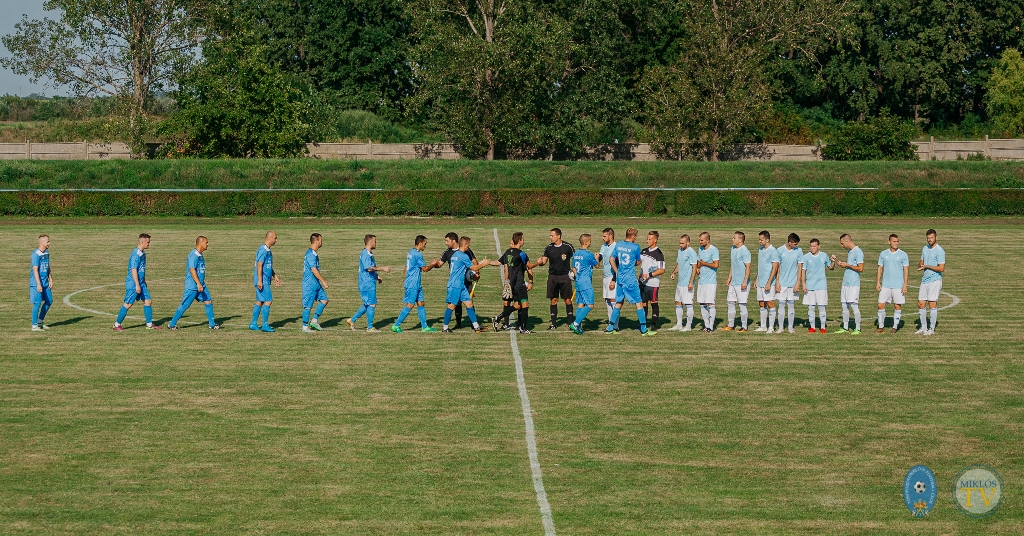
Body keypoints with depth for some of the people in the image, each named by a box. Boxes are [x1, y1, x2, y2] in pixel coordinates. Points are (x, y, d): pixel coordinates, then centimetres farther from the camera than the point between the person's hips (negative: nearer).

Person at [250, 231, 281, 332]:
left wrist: (275, 276, 27)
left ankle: (253, 324, 16)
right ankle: (265, 325, -7)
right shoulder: (263, 250, -15)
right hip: (262, 281, -10)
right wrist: (259, 281, -23)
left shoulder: (267, 250, 16)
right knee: (268, 300, -10)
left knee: (260, 302, 11)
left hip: (266, 281, 10)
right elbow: (259, 266, -20)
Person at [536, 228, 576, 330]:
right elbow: (544, 260, 4)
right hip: (552, 276, 2)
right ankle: (553, 323, 9)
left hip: (565, 276, -2)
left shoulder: (568, 247, -4)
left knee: (567, 300, 0)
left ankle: (570, 322, 7)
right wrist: (540, 262, -19)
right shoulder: (549, 248, 4)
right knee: (554, 300, 3)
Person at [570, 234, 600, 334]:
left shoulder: (576, 254, 9)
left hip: (578, 281, 8)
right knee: (590, 305, -8)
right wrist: (596, 258, 20)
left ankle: (578, 326, 6)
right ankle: (576, 324, -16)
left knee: (580, 304, 10)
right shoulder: (588, 254, -13)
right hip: (586, 282, -8)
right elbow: (596, 265, 0)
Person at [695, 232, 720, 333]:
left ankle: (711, 326, -2)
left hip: (710, 281, -8)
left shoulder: (714, 250, -10)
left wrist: (704, 263, -7)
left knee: (710, 304, -6)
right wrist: (697, 268, 3)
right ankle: (706, 324, 16)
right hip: (701, 281, 8)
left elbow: (716, 265, -17)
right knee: (702, 304, 8)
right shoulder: (700, 250, 14)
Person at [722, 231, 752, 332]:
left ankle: (744, 327, 6)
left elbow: (748, 267, -17)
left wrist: (745, 282, -21)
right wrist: (729, 278, 20)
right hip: (733, 282, 9)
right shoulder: (733, 249, 12)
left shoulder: (745, 251, -14)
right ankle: (731, 325, 20)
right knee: (731, 303, 11)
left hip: (741, 283, -9)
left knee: (742, 305, -2)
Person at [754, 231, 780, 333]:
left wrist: (769, 283, -19)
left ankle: (771, 327, 0)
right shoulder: (760, 250, 13)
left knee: (770, 304, -4)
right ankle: (763, 326, 16)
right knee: (761, 304, 10)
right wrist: (756, 280, 19)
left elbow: (775, 268, -15)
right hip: (760, 282, 8)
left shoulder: (773, 251, -12)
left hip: (768, 283, -8)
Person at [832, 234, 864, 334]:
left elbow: (860, 268, -18)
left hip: (853, 284, -9)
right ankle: (845, 328, 18)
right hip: (845, 283, 9)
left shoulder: (858, 252, -12)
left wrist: (847, 265, -12)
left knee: (854, 305, -7)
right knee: (844, 306, 11)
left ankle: (857, 328, -2)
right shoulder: (849, 251, 17)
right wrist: (837, 261, 16)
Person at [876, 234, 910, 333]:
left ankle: (895, 327, 12)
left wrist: (905, 285, -8)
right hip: (885, 285, 2)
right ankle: (881, 327, 8)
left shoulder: (903, 255, 0)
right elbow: (880, 268, 11)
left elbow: (906, 270, -1)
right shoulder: (883, 254, 7)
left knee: (897, 306, 2)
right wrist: (878, 282, 3)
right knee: (881, 305, -1)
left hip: (898, 286, -2)